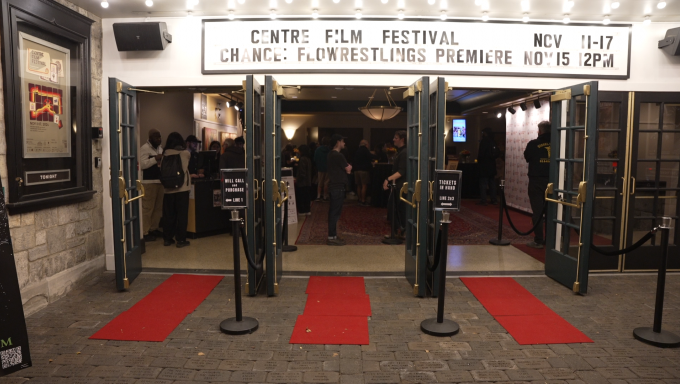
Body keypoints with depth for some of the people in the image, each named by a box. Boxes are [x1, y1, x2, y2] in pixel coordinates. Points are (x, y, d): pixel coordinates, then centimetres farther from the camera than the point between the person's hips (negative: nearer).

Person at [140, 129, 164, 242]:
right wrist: (155, 159, -23)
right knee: (147, 208, -7)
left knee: (158, 207, 13)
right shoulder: (144, 148, -10)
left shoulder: (160, 148, 17)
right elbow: (142, 164, -20)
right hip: (149, 182, -9)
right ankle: (145, 232, -2)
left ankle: (153, 229, 24)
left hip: (159, 181, 9)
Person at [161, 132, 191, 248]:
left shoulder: (165, 154, -1)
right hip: (182, 188, -2)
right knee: (182, 214, 4)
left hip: (168, 189, 2)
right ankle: (180, 239, 5)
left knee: (168, 214, 11)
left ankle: (167, 238, 18)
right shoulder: (186, 153, -3)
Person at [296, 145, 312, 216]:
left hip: (302, 181, -9)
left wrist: (297, 180, -13)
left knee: (301, 197, 1)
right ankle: (307, 210, 20)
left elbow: (302, 172, -22)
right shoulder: (308, 158, 8)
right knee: (307, 196, 14)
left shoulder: (303, 159, -19)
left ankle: (303, 211, 5)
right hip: (308, 182, 9)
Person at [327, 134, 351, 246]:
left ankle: (332, 236, 19)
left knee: (333, 212, 13)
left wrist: (346, 168, 5)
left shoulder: (331, 155, 15)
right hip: (338, 187, -10)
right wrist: (349, 167, 10)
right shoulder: (338, 156, -16)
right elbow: (348, 169, -11)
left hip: (333, 186, 10)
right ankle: (332, 237, -3)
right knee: (335, 212, -6)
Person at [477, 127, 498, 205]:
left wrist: (478, 158, 2)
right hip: (492, 166, 7)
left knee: (483, 183, -5)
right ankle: (494, 200, 14)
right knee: (492, 183, 11)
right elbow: (496, 154, 12)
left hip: (484, 166, -7)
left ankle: (483, 200, -7)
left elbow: (481, 153, -15)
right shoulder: (493, 142, 9)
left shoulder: (484, 142, -13)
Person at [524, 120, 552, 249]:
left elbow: (527, 157, 8)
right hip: (551, 181, 3)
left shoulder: (533, 144, -9)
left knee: (537, 211, 0)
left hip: (537, 181, -3)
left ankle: (538, 241, 0)